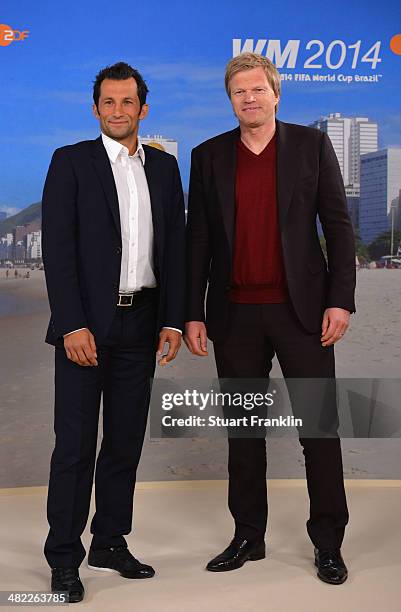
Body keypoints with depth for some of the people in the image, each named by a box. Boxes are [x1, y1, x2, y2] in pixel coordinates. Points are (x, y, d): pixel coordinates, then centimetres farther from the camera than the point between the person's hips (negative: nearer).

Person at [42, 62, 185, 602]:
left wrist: (173, 320, 3)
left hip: (141, 324, 4)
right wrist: (73, 325, -15)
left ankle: (111, 543, 24)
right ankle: (64, 557, 11)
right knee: (75, 442, 0)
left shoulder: (164, 167, 12)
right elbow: (58, 249, -7)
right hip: (86, 325, -4)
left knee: (126, 441, 10)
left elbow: (175, 247, 11)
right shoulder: (71, 162, 0)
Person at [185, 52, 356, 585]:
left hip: (301, 309, -2)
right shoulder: (208, 156, 8)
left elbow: (338, 226, 0)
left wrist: (341, 300, -8)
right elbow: (198, 240, 7)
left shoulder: (312, 145, 4)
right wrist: (193, 313, 2)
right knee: (243, 430, 10)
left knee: (320, 426, 2)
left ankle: (328, 543, 15)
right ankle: (248, 537, 23)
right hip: (235, 315, 2)